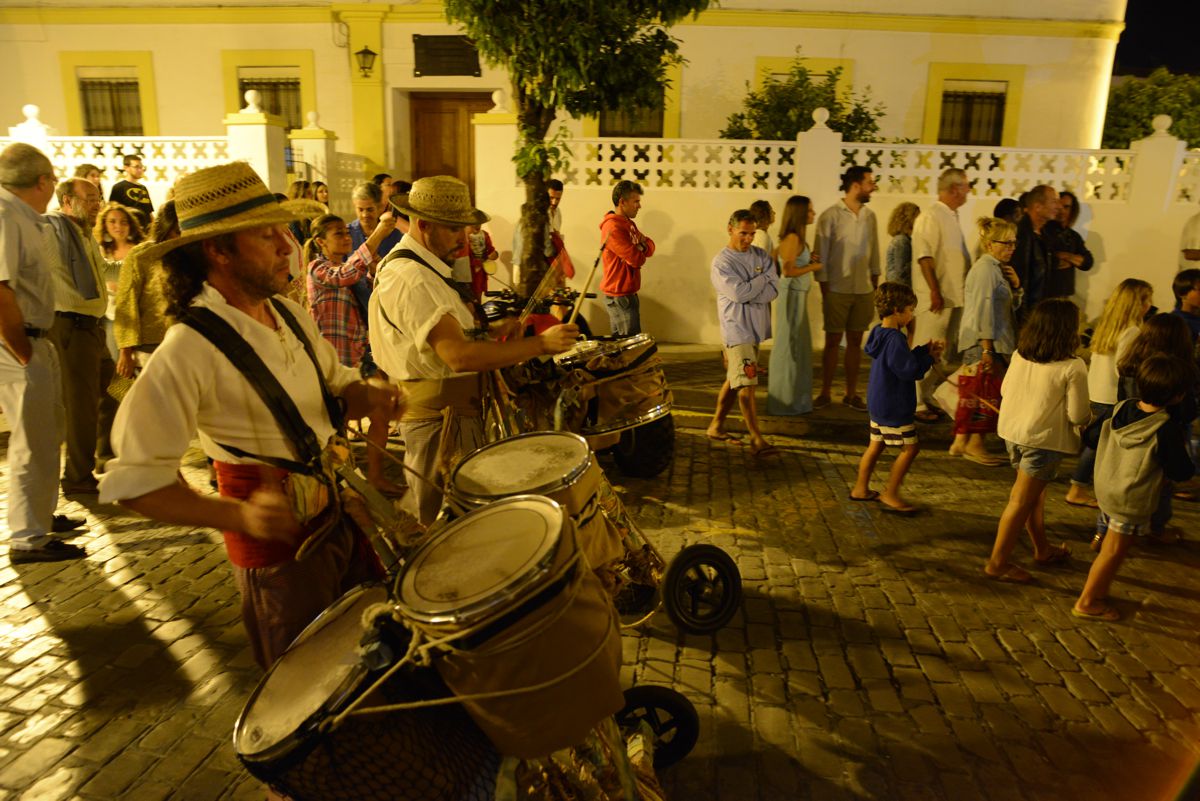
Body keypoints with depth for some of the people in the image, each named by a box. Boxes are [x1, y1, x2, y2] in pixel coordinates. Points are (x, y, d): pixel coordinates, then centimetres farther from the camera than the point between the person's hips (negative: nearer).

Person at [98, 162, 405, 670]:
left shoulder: (290, 314, 1)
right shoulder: (189, 351, -22)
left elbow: (337, 386, 15)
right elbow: (135, 481, -22)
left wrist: (370, 398, -8)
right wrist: (240, 516, -35)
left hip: (344, 510, 7)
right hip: (280, 538, -7)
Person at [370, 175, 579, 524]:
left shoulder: (424, 268, 12)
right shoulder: (410, 279, -23)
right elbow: (460, 356, -32)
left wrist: (489, 332, 2)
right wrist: (540, 344, -29)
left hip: (448, 408, 10)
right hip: (438, 415, -10)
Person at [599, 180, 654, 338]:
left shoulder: (628, 223, 13)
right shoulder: (613, 227, -19)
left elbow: (650, 248, 11)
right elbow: (637, 259, -23)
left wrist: (642, 241, -12)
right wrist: (640, 250, 0)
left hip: (627, 293, 10)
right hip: (619, 296, -10)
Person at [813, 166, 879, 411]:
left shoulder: (869, 216, 8)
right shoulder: (830, 216, -7)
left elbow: (874, 253, 13)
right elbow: (821, 255, -7)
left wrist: (875, 286, 10)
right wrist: (824, 292, -8)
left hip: (864, 291, 4)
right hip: (837, 290, -4)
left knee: (855, 342, 8)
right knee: (832, 342, 3)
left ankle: (851, 393, 17)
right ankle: (825, 393, 12)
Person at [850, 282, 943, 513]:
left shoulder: (880, 333, 8)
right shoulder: (895, 339, -23)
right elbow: (909, 370, -22)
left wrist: (925, 349, 10)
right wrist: (930, 358, -6)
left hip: (879, 403, 10)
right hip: (894, 407, -10)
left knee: (876, 444, 18)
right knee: (910, 447, -1)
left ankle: (861, 488, 26)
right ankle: (890, 494, 5)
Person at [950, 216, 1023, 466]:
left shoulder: (998, 268, 19)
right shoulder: (986, 268, -12)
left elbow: (1011, 307, 22)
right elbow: (983, 309, -19)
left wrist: (1015, 287, 2)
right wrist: (987, 347, -22)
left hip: (995, 342, 10)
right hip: (982, 342, -10)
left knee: (975, 393, 11)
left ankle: (961, 441, 17)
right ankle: (975, 443, 4)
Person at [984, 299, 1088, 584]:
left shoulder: (1019, 355, 0)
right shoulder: (1072, 367, -17)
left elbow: (1005, 389, 12)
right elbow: (1078, 415, -13)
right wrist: (1087, 416, 9)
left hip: (1012, 431, 7)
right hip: (1043, 439, -7)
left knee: (1035, 493, 23)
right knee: (1021, 501, 2)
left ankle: (1042, 549, 39)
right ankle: (998, 563, 9)